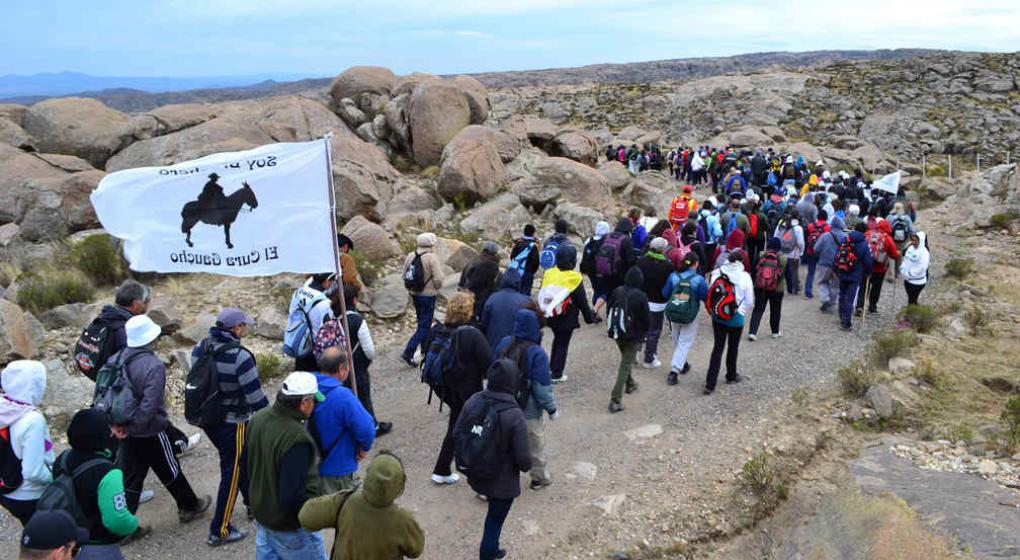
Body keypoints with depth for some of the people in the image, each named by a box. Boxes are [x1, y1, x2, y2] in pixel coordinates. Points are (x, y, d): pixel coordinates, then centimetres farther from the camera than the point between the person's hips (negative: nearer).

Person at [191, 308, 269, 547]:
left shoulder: (199, 348, -3)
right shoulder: (240, 357, -26)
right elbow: (255, 396, -22)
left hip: (207, 419, 8)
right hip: (232, 423, -8)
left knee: (241, 462, 25)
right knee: (232, 473, 6)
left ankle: (254, 503, 43)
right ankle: (219, 531, 14)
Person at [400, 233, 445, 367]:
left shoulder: (410, 256, 0)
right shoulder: (432, 257, -20)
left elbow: (405, 274, 7)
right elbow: (438, 279, -22)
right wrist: (436, 288, -1)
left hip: (414, 294, 7)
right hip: (428, 295, -7)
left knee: (422, 322, 23)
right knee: (424, 326, 0)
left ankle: (425, 349, 39)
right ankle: (408, 353, -7)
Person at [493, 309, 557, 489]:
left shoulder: (504, 344, -6)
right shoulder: (537, 354, -24)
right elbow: (542, 388, -20)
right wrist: (551, 409, -5)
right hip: (529, 412, -4)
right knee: (535, 445, 19)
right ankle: (539, 478, 39)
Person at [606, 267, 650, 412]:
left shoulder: (616, 292, -5)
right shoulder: (640, 296, -19)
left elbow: (610, 311, 6)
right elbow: (647, 318, -11)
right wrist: (644, 332, 9)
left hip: (617, 333, 5)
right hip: (633, 336, -5)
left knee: (626, 359, 29)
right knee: (626, 365, 0)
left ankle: (630, 384, 49)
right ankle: (615, 400, -5)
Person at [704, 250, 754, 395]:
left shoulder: (716, 273, -8)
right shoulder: (744, 276, -13)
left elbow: (709, 295, -2)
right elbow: (749, 301, -6)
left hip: (717, 317, 2)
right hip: (736, 318, -2)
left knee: (717, 347, 8)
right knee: (733, 347, 19)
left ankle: (710, 384, 2)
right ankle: (731, 376, 39)